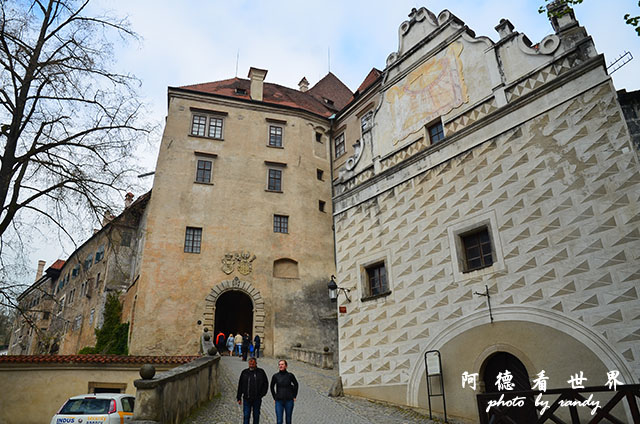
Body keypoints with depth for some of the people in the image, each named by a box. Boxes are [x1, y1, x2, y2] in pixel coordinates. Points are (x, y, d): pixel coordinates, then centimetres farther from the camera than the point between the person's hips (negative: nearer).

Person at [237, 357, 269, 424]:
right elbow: (240, 386, 6)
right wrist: (239, 398, 4)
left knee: (256, 416, 9)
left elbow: (265, 384, 6)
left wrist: (262, 394, -2)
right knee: (246, 416, -2)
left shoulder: (261, 372, 0)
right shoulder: (244, 372, 3)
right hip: (246, 399, 0)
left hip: (257, 399, 0)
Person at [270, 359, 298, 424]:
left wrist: (294, 396, 9)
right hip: (279, 401, 0)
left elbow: (296, 384, 11)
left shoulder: (290, 375, -6)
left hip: (289, 401, 0)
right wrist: (274, 398, 9)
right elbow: (272, 387, 12)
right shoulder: (275, 376, -4)